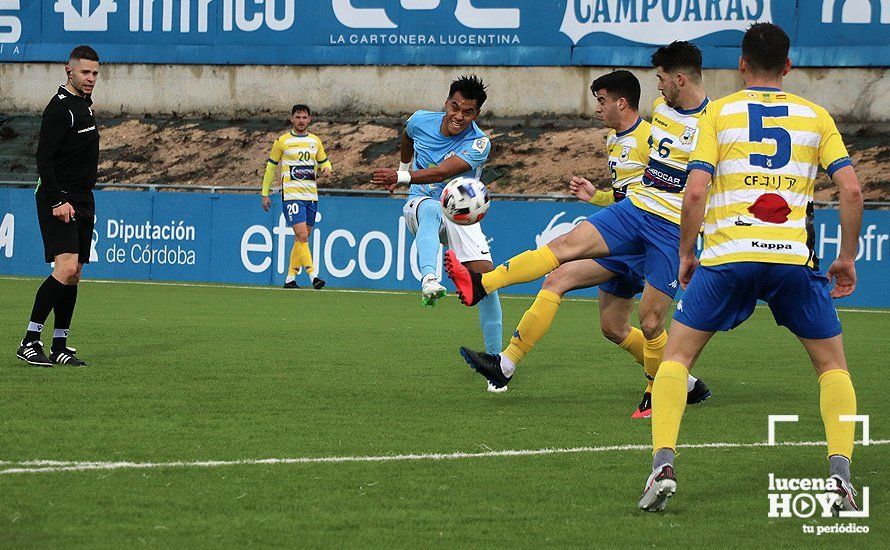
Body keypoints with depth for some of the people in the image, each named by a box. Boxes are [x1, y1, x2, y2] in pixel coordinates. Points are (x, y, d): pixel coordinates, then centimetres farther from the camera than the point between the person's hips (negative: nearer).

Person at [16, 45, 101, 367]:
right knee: (66, 268, -20)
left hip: (81, 200, 10)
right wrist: (57, 202, -24)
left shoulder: (83, 105, 17)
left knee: (74, 274, 6)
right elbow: (43, 158, -18)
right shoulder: (60, 108, -13)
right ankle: (29, 342, -18)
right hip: (59, 199, -10)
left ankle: (59, 347, 10)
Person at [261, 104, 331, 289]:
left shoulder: (315, 141, 12)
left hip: (311, 196, 5)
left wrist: (326, 170, -2)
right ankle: (312, 275, -18)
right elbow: (270, 167, 6)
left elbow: (324, 162, 23)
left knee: (302, 238, 7)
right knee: (302, 236, -16)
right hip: (291, 195, -5)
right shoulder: (282, 141, 0)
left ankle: (290, 278, 14)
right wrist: (265, 194, 6)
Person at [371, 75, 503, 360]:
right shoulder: (421, 121, -6)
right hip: (421, 202, 0)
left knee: (485, 273, -18)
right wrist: (405, 165, 38)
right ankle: (429, 281, -67)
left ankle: (495, 356, -9)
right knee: (430, 209, -39)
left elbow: (442, 172, -33)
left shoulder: (479, 143, -17)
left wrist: (402, 177, -46)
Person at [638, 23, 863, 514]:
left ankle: (662, 465, -5)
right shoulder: (815, 116, 13)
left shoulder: (718, 113, 9)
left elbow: (695, 191, -2)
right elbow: (851, 190, 4)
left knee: (676, 356, 13)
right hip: (794, 254, 1)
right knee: (832, 364, 17)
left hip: (727, 254, -1)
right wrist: (847, 258, 14)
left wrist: (685, 253, 11)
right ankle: (840, 474, -1)